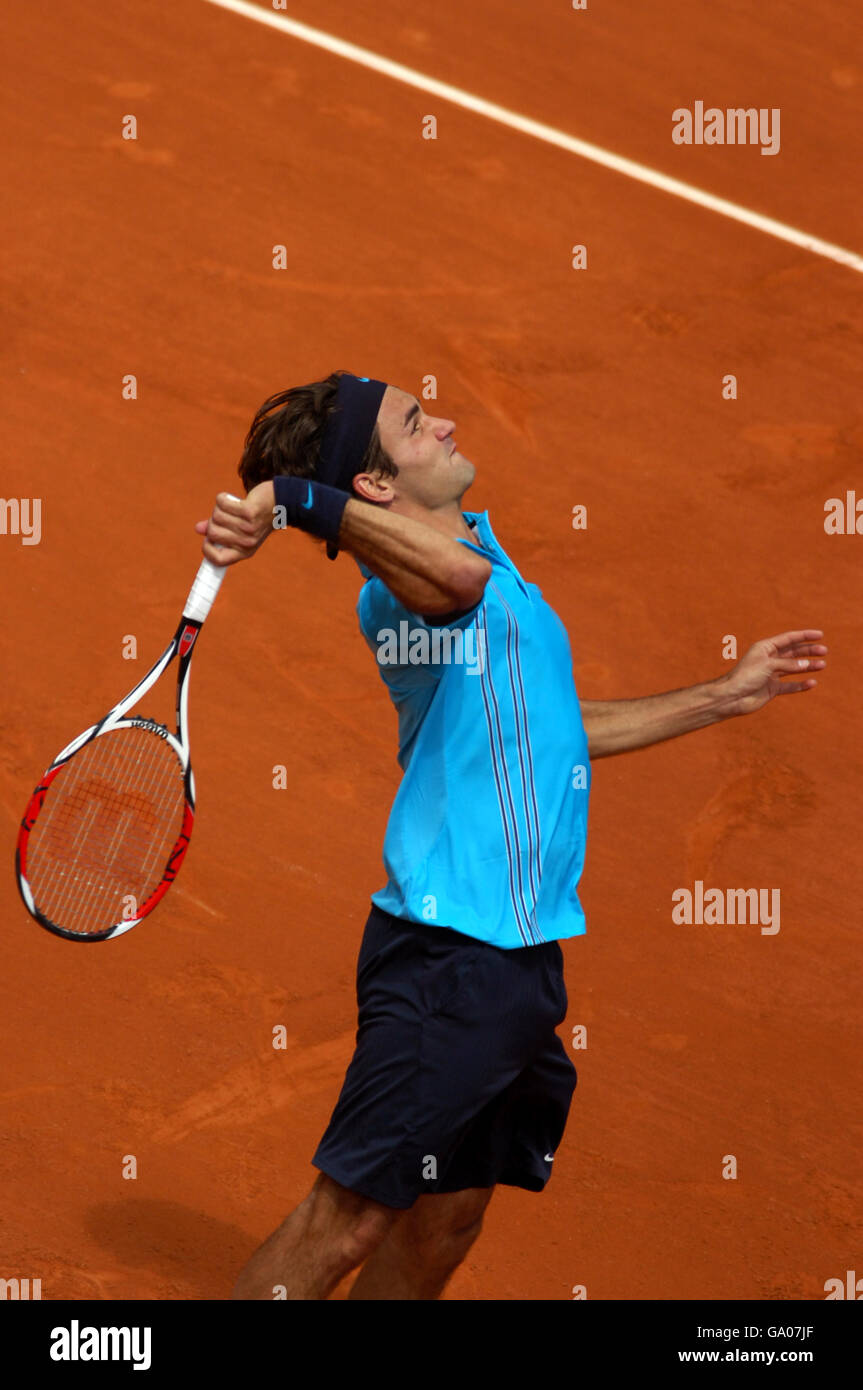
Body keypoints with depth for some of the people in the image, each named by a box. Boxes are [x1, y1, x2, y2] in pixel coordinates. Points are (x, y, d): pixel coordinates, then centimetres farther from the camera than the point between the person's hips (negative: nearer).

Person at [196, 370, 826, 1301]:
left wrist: (726, 695, 33)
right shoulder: (407, 577, -12)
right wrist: (292, 498, -39)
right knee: (348, 1219, -8)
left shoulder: (472, 545, 19)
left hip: (517, 949, 10)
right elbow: (456, 574, -39)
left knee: (438, 1234, 12)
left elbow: (550, 733, 30)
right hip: (452, 953, -10)